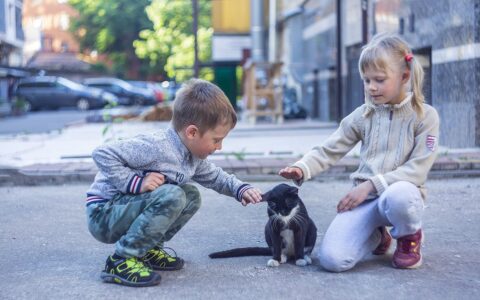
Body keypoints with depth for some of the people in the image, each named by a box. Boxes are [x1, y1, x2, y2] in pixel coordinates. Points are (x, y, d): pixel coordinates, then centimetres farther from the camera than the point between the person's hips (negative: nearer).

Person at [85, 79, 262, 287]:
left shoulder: (194, 158, 3)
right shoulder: (156, 147, -27)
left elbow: (216, 177, 22)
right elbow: (102, 154, -28)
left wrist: (241, 189, 5)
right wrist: (137, 181, -30)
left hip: (125, 210, 9)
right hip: (103, 215, -9)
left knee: (191, 196, 7)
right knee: (171, 196, -28)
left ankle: (147, 249, 9)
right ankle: (120, 261, -20)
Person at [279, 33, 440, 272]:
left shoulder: (424, 116, -3)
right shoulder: (363, 115, 6)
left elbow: (417, 169, -10)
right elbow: (329, 150, 3)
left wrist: (371, 184, -18)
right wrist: (302, 169, -17)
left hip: (401, 190, -3)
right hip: (365, 197, 3)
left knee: (398, 196, -43)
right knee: (332, 259, -20)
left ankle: (410, 237, -4)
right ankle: (376, 235, 15)